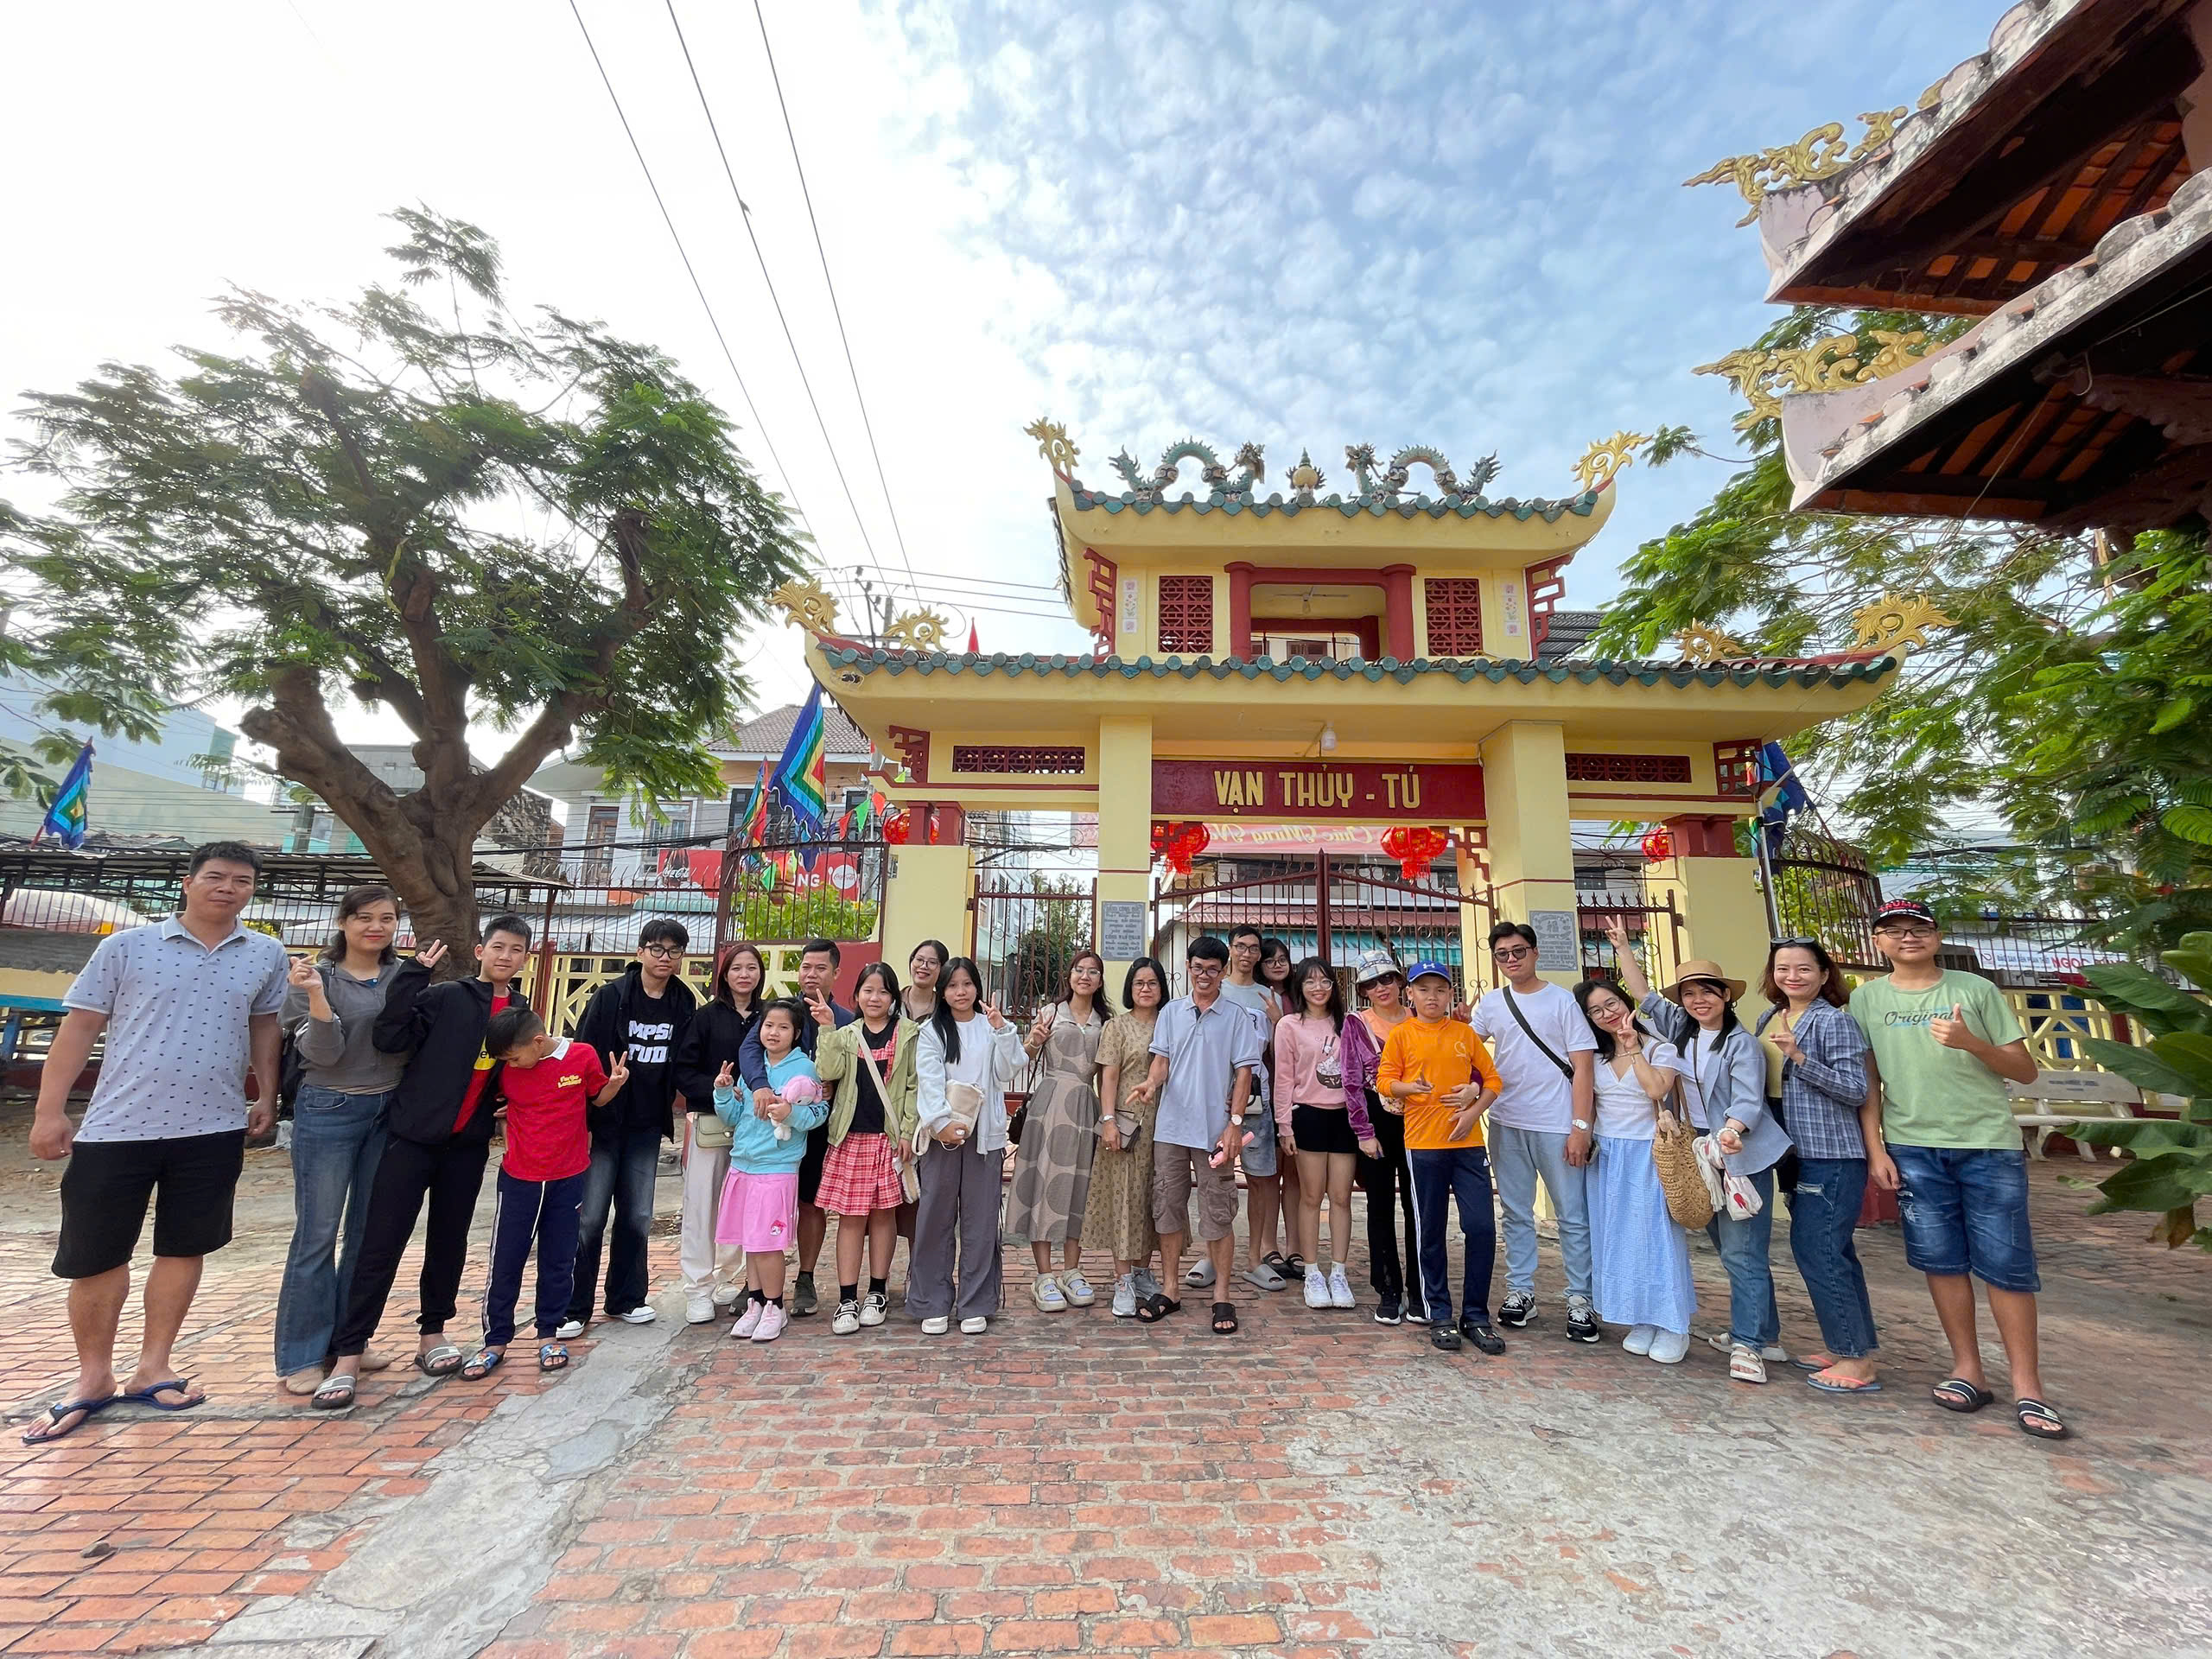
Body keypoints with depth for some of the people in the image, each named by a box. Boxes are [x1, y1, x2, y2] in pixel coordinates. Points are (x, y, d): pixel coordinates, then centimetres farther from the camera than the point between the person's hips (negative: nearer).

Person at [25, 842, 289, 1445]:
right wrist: (49, 1110, -4)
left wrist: (267, 1096, 9)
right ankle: (93, 1379, 27)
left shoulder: (266, 955, 4)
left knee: (184, 1248, 10)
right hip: (116, 1126, -1)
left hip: (214, 1128, 2)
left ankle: (151, 1368, 25)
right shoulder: (127, 946, -2)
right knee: (94, 1256, 8)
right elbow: (79, 1028, 0)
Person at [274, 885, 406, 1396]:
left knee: (368, 1231, 12)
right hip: (329, 1112, -4)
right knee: (317, 1234, 1)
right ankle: (303, 1354, 14)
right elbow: (324, 1053, -13)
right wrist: (316, 995, -26)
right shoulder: (317, 976, -6)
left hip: (387, 1112, 4)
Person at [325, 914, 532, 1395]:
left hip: (468, 1145, 4)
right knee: (381, 1243, -2)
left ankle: (433, 1334, 27)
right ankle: (349, 1352, 9)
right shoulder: (446, 997, -6)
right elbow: (389, 1038, -20)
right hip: (413, 1135, -4)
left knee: (449, 1241, 14)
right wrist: (414, 974, -24)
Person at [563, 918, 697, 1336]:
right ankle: (572, 1307, 14)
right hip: (604, 1121, -3)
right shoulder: (611, 996, -8)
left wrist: (668, 1112, 2)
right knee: (589, 1217, 0)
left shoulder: (684, 1004, 3)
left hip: (647, 1125, 3)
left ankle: (626, 1298, 24)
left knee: (638, 1216, 10)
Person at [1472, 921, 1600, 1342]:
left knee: (1573, 1216, 4)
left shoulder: (1562, 1000, -3)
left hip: (1557, 1126, -3)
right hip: (1506, 1124, 4)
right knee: (1516, 1213, 12)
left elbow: (1582, 1067, -6)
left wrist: (1581, 1126, -11)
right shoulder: (1491, 1003, 7)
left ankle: (1580, 1300, 16)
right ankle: (1520, 1291, 23)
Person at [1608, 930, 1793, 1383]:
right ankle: (1766, 1336, 26)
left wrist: (1732, 1130, -38)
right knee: (1729, 1251, 14)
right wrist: (1622, 945, 10)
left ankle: (1748, 1344, 0)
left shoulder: (1741, 1042, -10)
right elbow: (1642, 993, 12)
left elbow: (1748, 1098, -19)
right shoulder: (1680, 1031, 8)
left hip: (1742, 1157, -7)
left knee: (1742, 1253, -7)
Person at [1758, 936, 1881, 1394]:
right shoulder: (1769, 1019, 10)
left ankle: (1856, 1360, 5)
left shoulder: (1836, 1021, -11)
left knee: (1814, 1249, -7)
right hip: (1799, 1153, 8)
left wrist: (1800, 1057, -25)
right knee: (1834, 1252, 15)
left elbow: (1856, 1090, -16)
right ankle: (1851, 1348, 25)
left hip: (1833, 1155, -8)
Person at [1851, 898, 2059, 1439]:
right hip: (1913, 1149, 1)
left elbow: (2026, 1071, 2)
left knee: (2007, 1265, 2)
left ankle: (2027, 1387, 13)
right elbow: (1868, 1081, 6)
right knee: (1942, 1261, 7)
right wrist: (1876, 1150, 1)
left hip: (1989, 1145, -1)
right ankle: (1967, 1371, 19)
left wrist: (1971, 1043, -17)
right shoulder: (1867, 998, 3)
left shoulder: (1975, 989, 1)